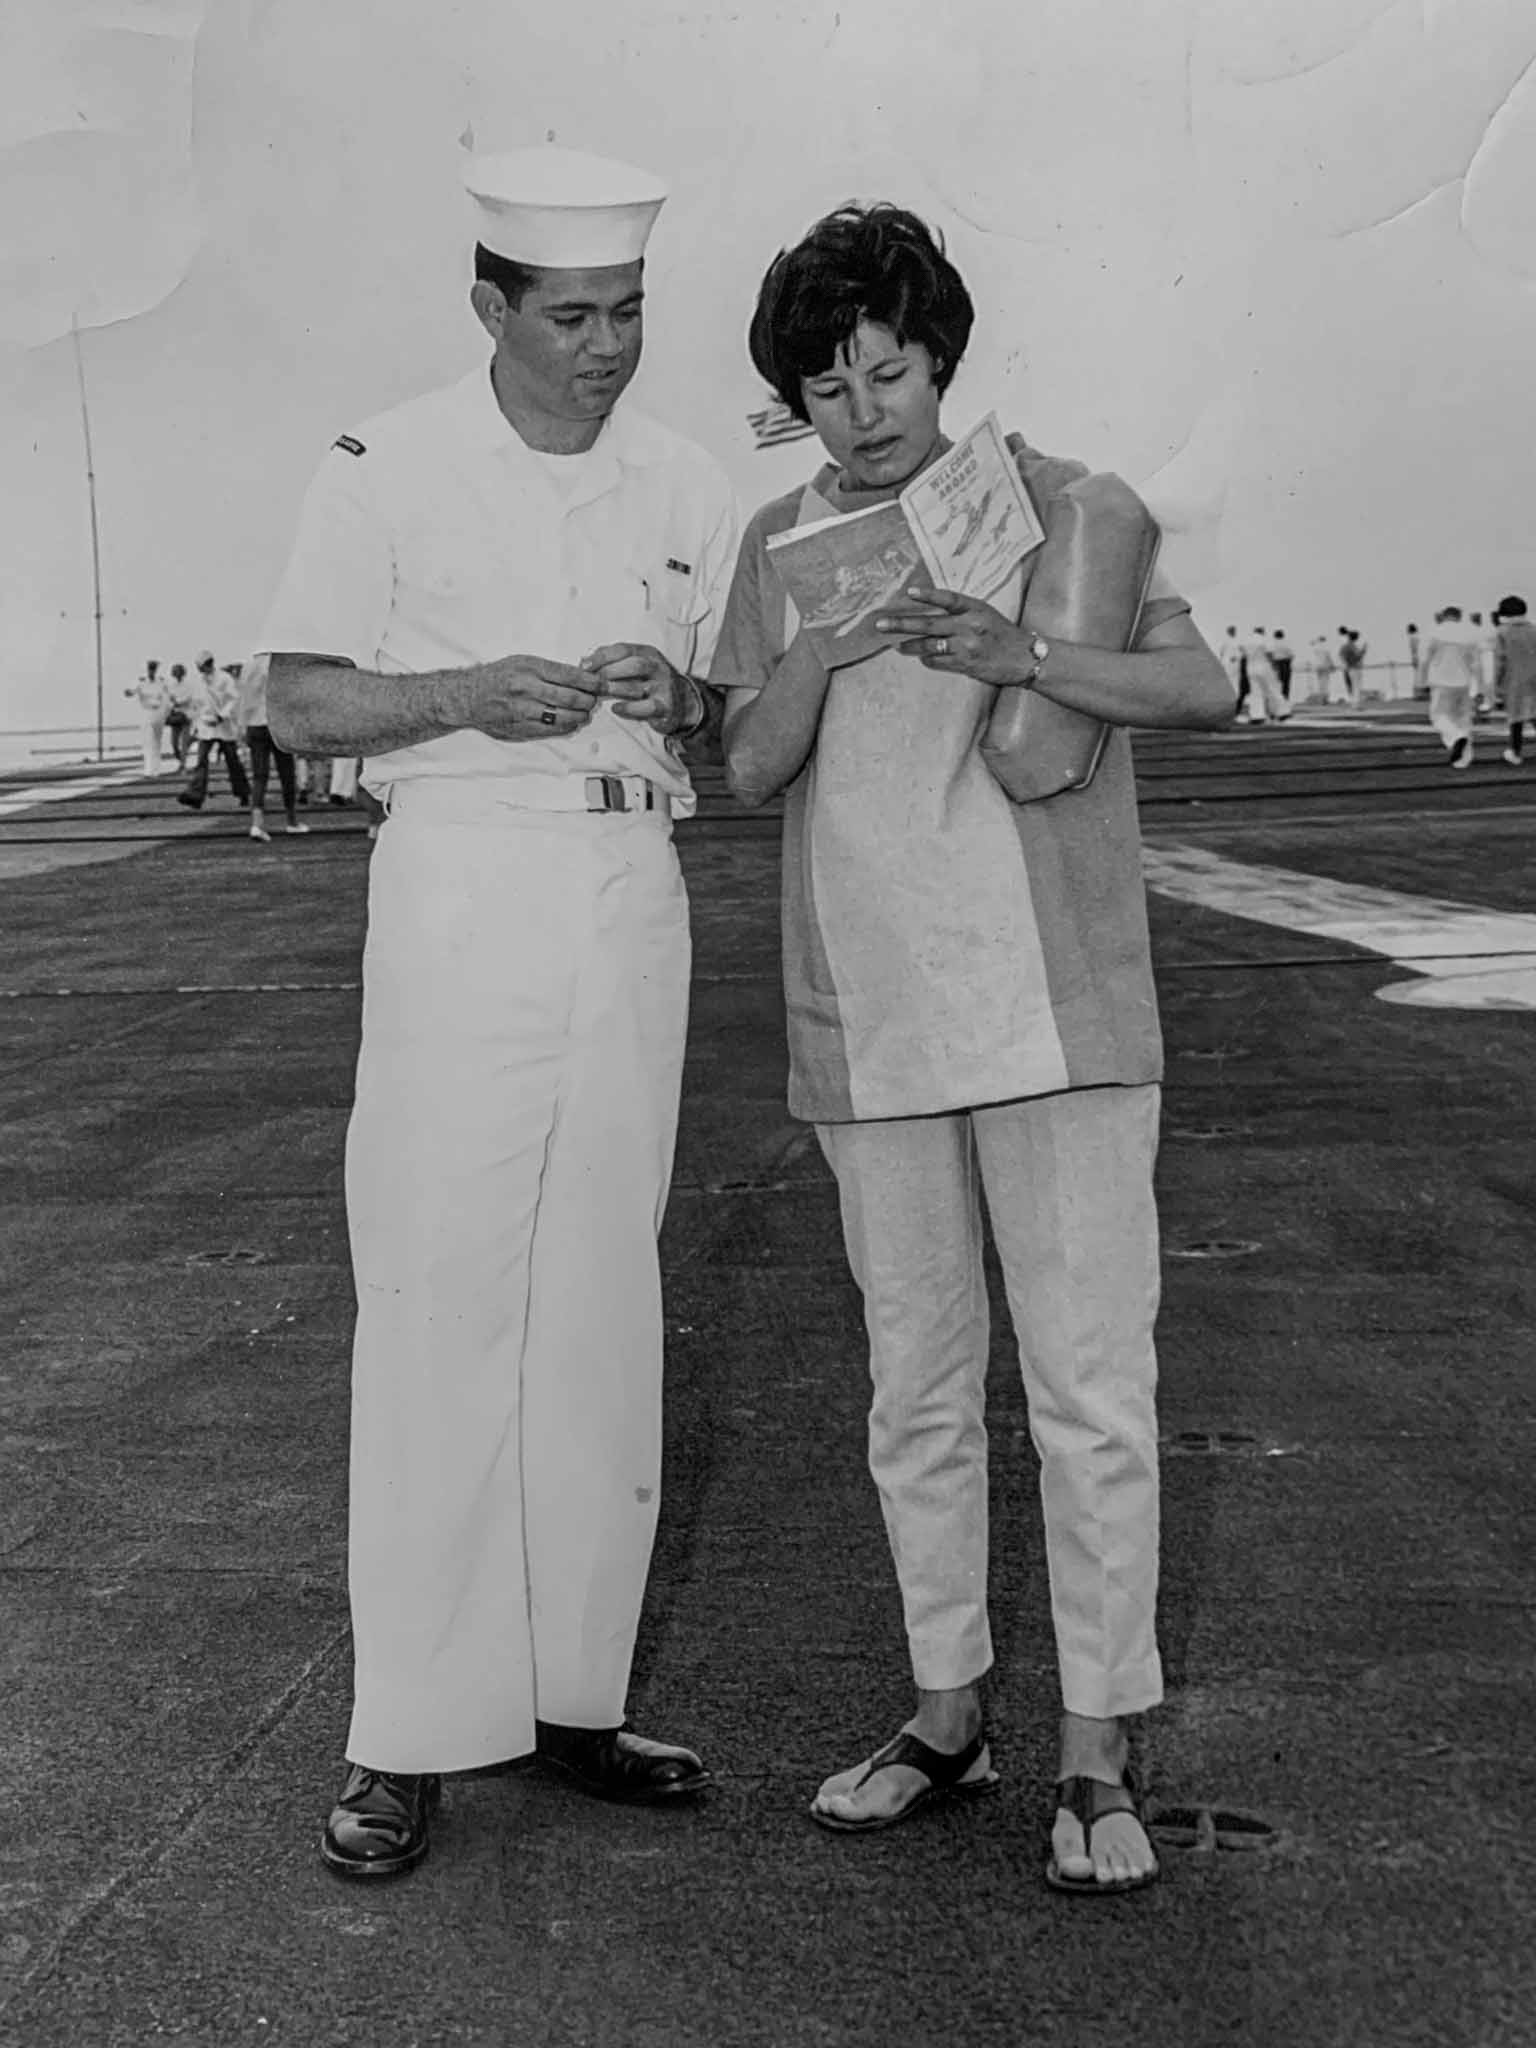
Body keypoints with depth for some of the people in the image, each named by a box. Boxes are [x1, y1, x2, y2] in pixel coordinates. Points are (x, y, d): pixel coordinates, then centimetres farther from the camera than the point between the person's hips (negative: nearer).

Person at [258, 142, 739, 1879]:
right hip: (459, 889, -4)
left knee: (599, 1294, 7)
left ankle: (570, 1689, 17)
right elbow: (298, 704, -1)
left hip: (633, 900, 4)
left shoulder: (687, 486, 10)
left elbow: (732, 727, 15)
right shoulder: (389, 468, -1)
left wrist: (677, 696, -8)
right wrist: (465, 694, -18)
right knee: (437, 1296, -6)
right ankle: (405, 1735, 2)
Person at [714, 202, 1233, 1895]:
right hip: (868, 1027, 4)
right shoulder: (777, 545, 9)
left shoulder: (1050, 500, 0)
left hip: (1056, 1009, -3)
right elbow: (750, 769, 0)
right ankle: (947, 1711, 25)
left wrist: (1026, 658, -26)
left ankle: (1096, 1756, 8)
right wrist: (819, 646, -19)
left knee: (1091, 1385, -3)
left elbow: (1204, 688, -10)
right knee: (916, 1388, 11)